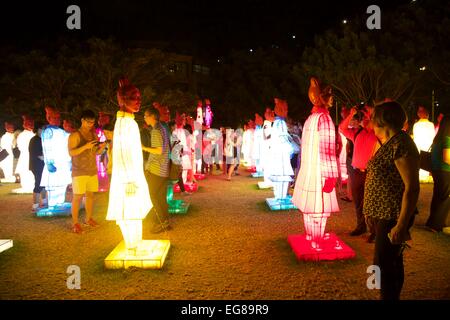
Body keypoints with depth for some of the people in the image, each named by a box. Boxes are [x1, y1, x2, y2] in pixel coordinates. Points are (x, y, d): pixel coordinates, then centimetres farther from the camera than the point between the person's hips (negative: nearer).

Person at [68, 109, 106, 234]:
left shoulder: (93, 135, 11)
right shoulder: (75, 135, -8)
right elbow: (71, 152, -16)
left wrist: (102, 147, -6)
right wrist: (85, 146, -26)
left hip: (92, 171, 6)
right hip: (79, 172, -6)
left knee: (90, 195, 10)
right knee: (78, 196, -4)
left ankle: (88, 219, 23)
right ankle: (75, 223, 4)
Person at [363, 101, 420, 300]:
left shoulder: (400, 144, -19)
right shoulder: (390, 143, 11)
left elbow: (412, 187, -23)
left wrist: (402, 225, -23)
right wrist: (373, 211, 18)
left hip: (392, 216, -9)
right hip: (384, 214, 9)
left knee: (383, 264, -4)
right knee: (392, 262, 18)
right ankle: (392, 296, 31)